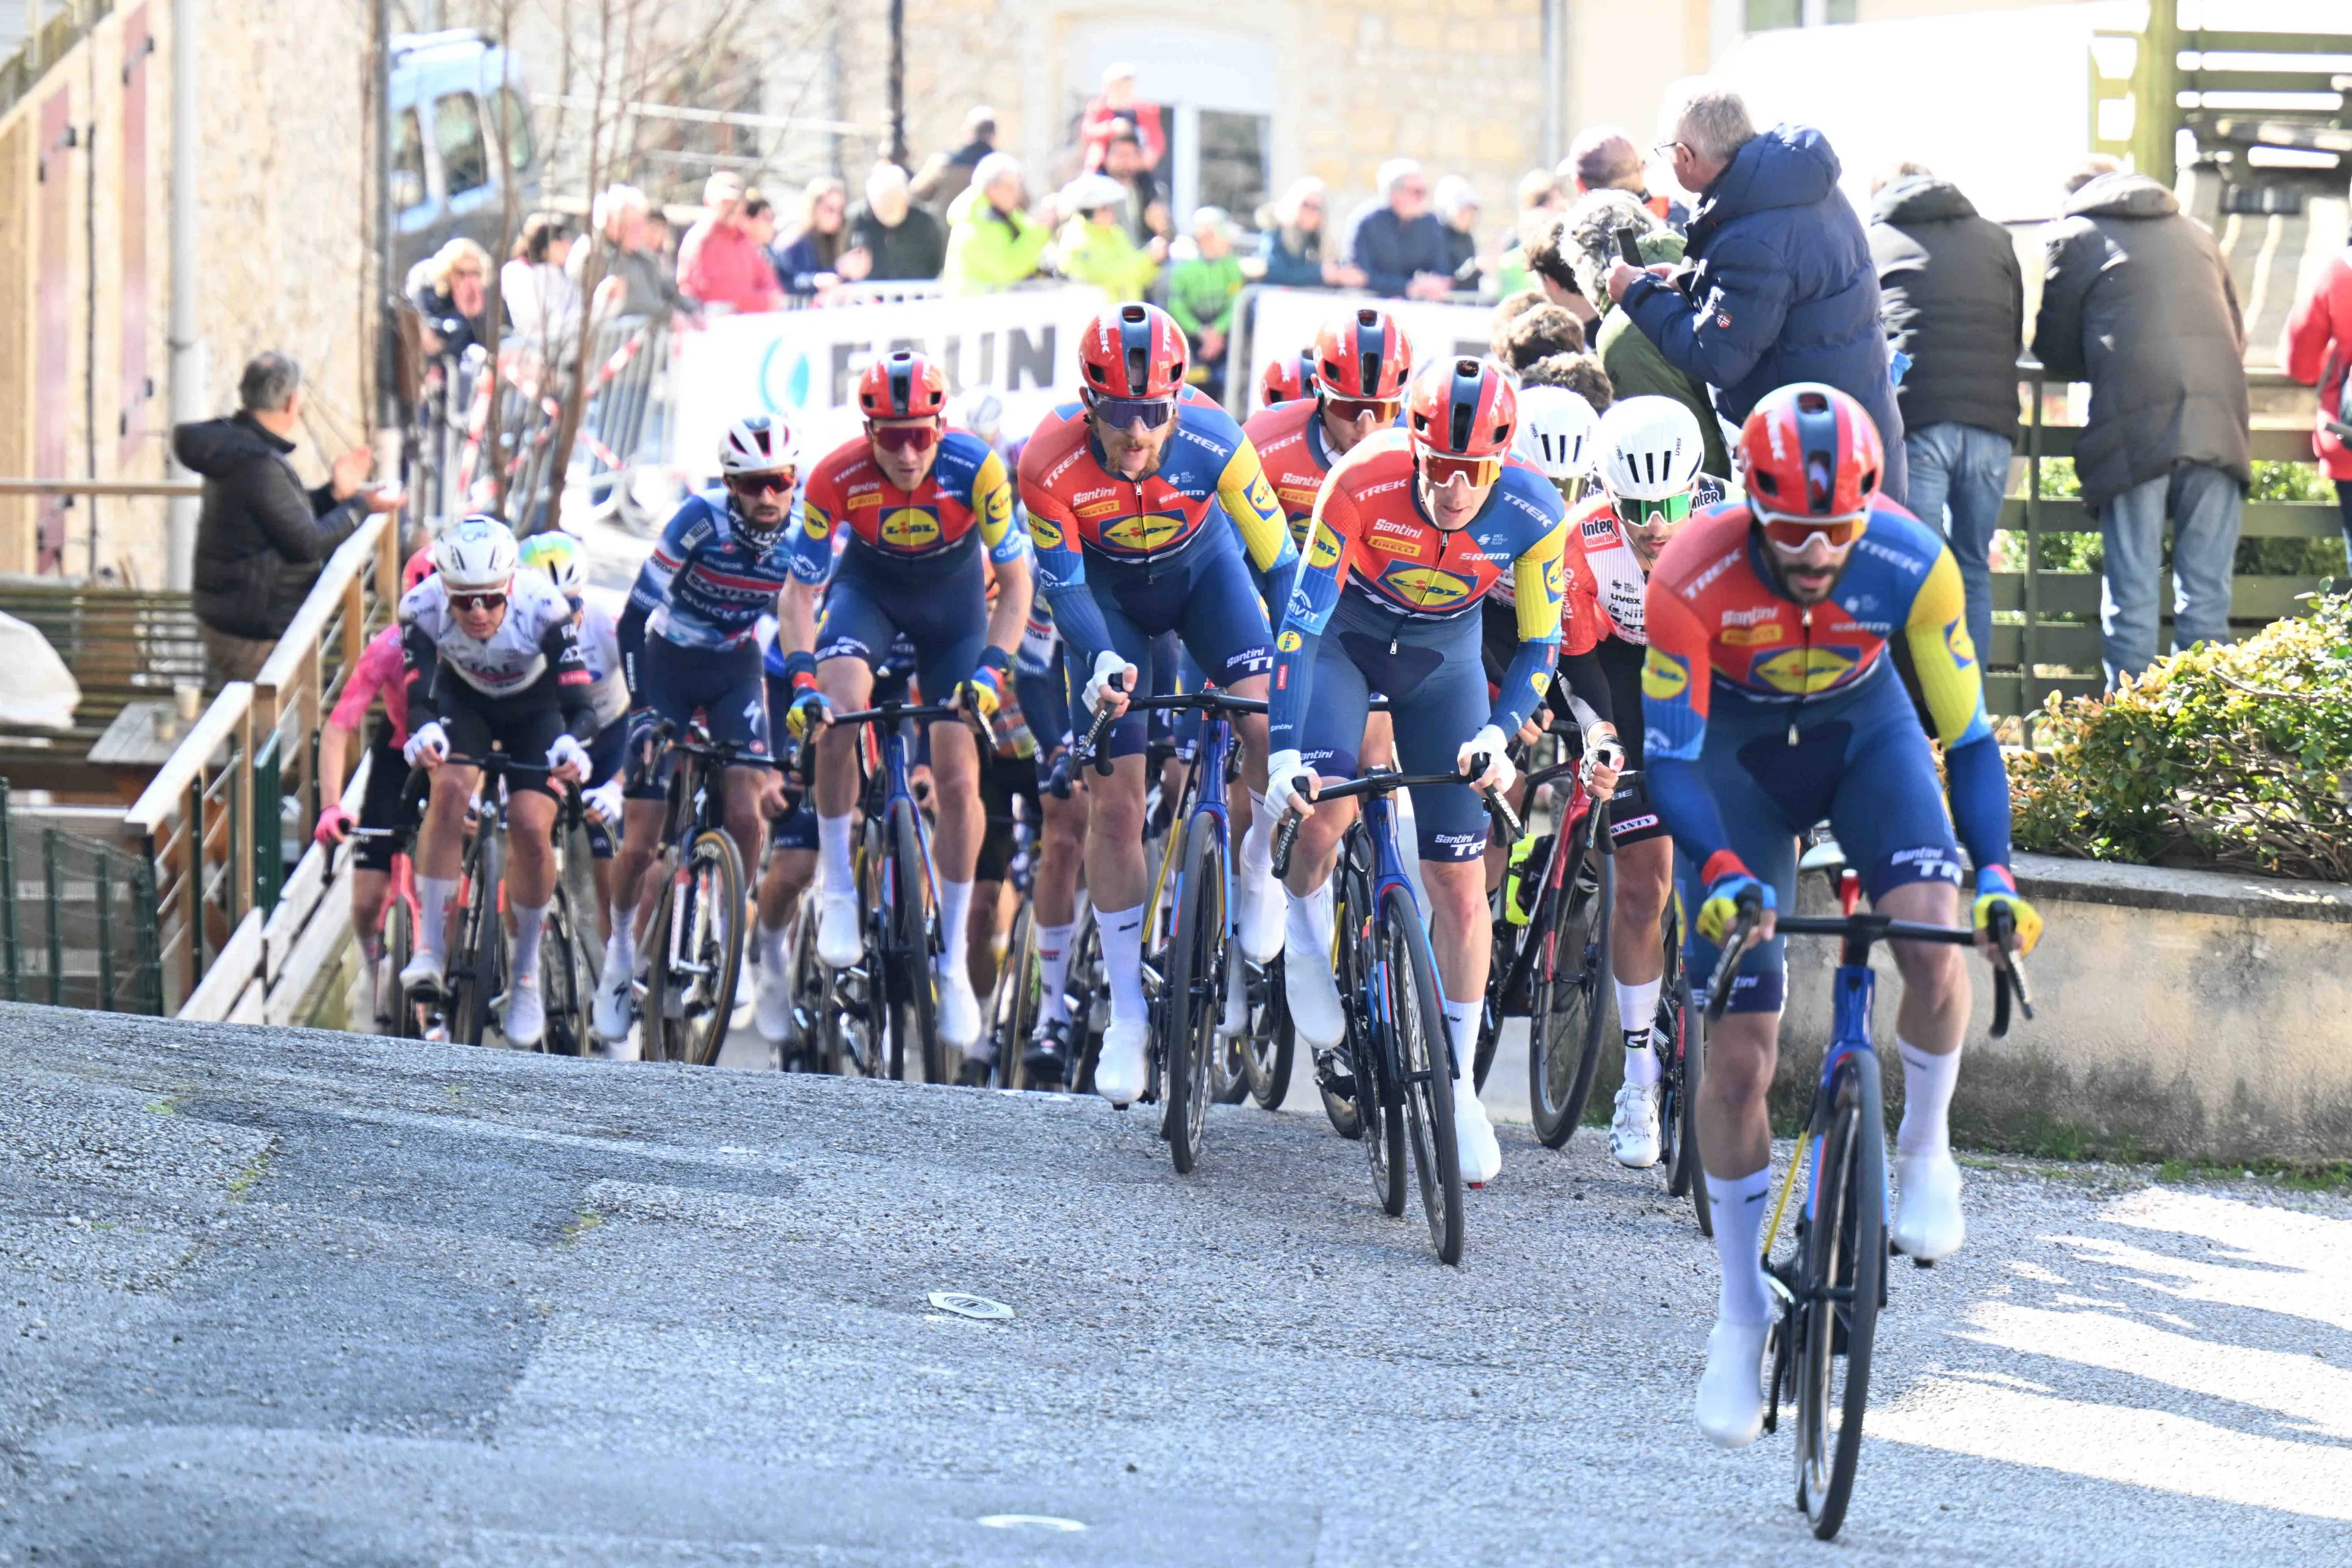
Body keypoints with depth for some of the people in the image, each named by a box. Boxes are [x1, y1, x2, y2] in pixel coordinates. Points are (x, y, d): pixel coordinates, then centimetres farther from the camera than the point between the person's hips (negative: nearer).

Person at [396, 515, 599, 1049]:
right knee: (449, 789, -28)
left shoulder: (543, 607, -36)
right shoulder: (422, 608, -32)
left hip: (534, 710, -1)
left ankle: (525, 978, 3)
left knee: (531, 828, -17)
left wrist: (571, 744, -58)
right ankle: (429, 949, -21)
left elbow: (579, 706, -36)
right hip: (464, 699, 1)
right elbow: (420, 699, -35)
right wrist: (424, 733, -58)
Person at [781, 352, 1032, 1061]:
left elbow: (1014, 583, -22)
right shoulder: (836, 478, -30)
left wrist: (991, 669, -35)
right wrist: (802, 680, -37)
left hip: (954, 599, 0)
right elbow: (800, 594, -22)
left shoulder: (975, 470, -31)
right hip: (869, 588, 0)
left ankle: (953, 961, 6)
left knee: (957, 777, -6)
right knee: (838, 710, -30)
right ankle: (837, 889, -13)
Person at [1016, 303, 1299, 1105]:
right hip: (1110, 591, 0)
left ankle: (1259, 869, 5)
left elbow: (1277, 562, -24)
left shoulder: (1213, 443, -33)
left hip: (1203, 571, 0)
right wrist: (1101, 661, -43)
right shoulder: (1050, 463, -33)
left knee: (1269, 722, -27)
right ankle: (1127, 1014, 8)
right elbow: (1064, 585, -24)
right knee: (1113, 804, -4)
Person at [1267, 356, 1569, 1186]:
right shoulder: (1362, 485, -33)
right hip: (1347, 636, -2)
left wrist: (1498, 732, -32)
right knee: (1327, 804, -29)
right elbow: (1301, 620, -30)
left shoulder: (1532, 514, -27)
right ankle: (1305, 924, 6)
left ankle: (1458, 1085, 12)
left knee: (1459, 883, -2)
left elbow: (1539, 644, -15)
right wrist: (1284, 751, -37)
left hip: (1444, 655, 2)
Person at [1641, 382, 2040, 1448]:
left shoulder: (1912, 565, -28)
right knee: (1737, 1057, -5)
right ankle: (1741, 1311, 10)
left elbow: (1967, 737, -19)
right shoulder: (1693, 578, -32)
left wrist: (1996, 871, -32)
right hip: (1737, 748, -1)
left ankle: (1925, 1150, -1)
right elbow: (1668, 757, -28)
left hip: (1864, 730, 1)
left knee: (1933, 942, -29)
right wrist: (1722, 871, -44)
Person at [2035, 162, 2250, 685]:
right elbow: (2236, 333, 30)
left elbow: (2055, 352, 14)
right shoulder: (2197, 234, 25)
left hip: (2134, 424, -3)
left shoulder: (2072, 237, 12)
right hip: (2220, 421, 3)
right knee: (2206, 595, 6)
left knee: (2132, 592, -1)